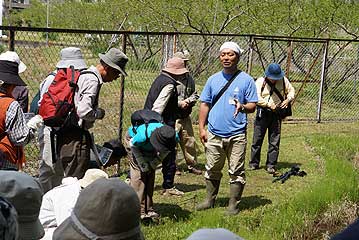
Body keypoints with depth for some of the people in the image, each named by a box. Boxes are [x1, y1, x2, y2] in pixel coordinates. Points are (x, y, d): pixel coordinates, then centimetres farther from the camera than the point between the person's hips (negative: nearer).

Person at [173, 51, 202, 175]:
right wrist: (179, 103, -16)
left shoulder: (189, 78, 11)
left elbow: (194, 95, 17)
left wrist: (188, 101, -4)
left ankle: (191, 165, 26)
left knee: (189, 141, 13)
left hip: (185, 116, 6)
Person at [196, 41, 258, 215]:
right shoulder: (213, 80, 10)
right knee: (212, 170, 12)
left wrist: (242, 107, -23)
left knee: (236, 172, 1)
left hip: (237, 135, -3)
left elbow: (253, 106, 0)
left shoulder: (246, 80, 0)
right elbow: (205, 105, 12)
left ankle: (233, 204, 11)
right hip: (214, 134, 3)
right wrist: (201, 128, 5)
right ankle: (210, 200, 25)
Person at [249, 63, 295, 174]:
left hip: (276, 113, 2)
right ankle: (254, 164, 14)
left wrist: (288, 100, -3)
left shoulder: (283, 80, 3)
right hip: (262, 113, -2)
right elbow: (256, 98, -14)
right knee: (257, 139, 3)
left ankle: (271, 165, 10)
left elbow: (291, 90, 16)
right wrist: (269, 105, -19)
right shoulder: (260, 81, -6)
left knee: (274, 141, 2)